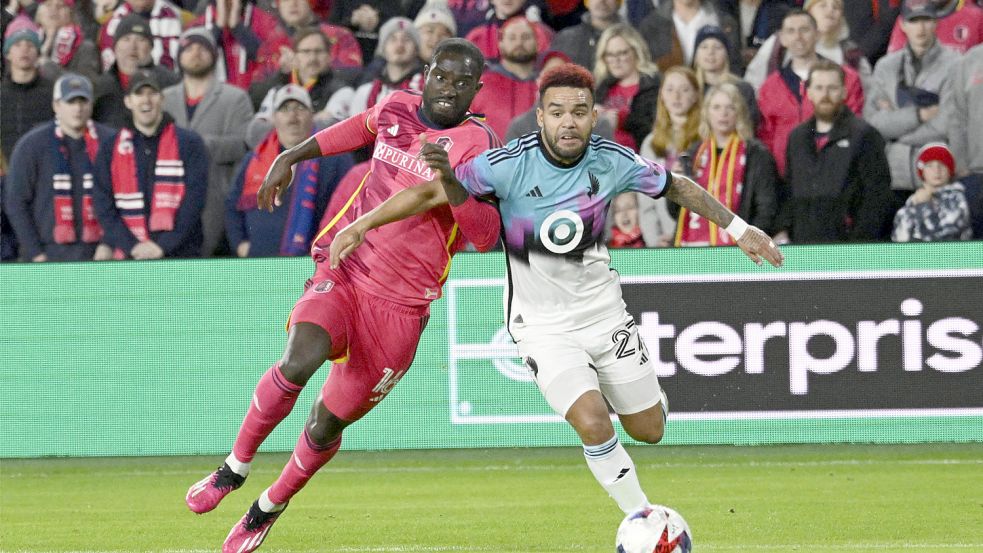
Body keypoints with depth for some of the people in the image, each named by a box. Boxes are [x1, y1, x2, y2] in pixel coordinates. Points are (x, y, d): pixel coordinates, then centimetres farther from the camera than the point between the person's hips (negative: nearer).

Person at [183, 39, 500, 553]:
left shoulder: (476, 144, -12)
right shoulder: (396, 108, 3)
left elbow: (484, 237, -23)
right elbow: (360, 128, 29)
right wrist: (290, 157, 31)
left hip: (399, 303, -2)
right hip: (342, 271, 2)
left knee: (328, 423, 6)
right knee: (298, 361, -27)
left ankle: (269, 508, 34)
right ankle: (235, 467, -6)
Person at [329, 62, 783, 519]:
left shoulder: (613, 162, -11)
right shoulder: (510, 164, -21)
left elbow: (678, 187, 7)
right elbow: (430, 193, -20)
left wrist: (740, 229, 14)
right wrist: (361, 225, -29)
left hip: (604, 312, 3)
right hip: (541, 324, -3)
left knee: (649, 430, 10)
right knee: (593, 424, -23)